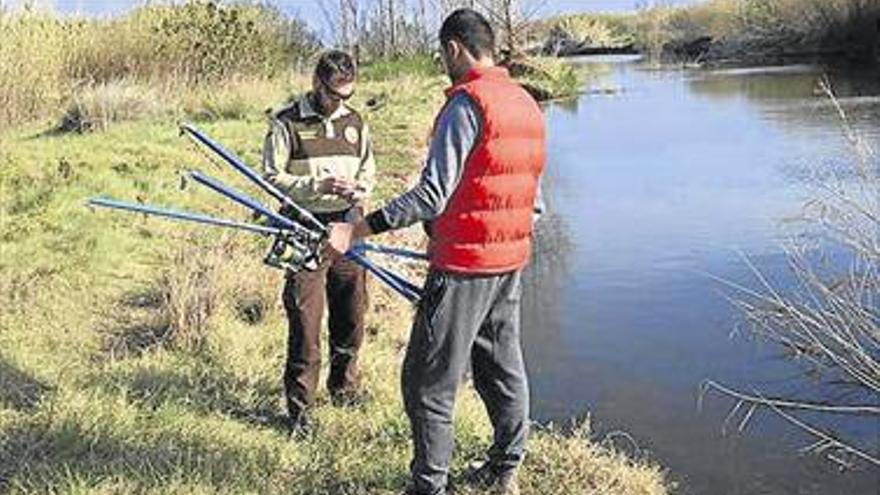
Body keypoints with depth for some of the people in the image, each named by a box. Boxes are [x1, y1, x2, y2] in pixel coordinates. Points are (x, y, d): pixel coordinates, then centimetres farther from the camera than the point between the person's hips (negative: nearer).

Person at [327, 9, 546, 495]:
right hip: (511, 259, 9)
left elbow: (433, 194, -22)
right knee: (502, 368, 19)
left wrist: (359, 229, -20)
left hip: (463, 265, -9)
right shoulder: (528, 104, 11)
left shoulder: (465, 104, -15)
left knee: (428, 380, 1)